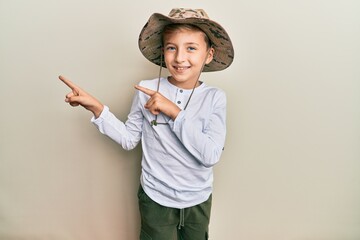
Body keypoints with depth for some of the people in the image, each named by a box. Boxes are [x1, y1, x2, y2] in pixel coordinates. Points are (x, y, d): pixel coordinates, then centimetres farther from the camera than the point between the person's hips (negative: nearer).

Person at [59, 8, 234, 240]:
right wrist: (97, 107, -14)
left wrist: (174, 111, -26)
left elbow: (211, 155, -22)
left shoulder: (215, 97, -13)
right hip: (156, 199, -1)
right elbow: (129, 139, -3)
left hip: (199, 201, 1)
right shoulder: (146, 90, -12)